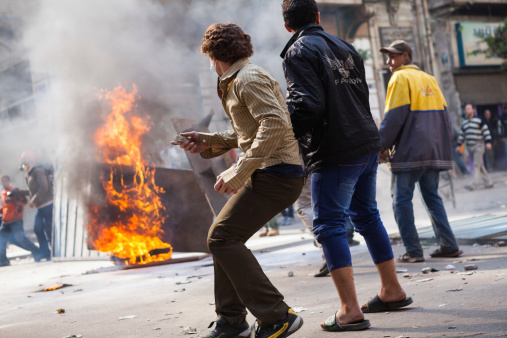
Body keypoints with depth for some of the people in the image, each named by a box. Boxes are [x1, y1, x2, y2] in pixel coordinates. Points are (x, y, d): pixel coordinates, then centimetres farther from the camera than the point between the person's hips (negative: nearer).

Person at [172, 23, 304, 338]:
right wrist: (207, 141, 21)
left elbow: (275, 124, -26)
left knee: (222, 237, -12)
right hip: (270, 173, 10)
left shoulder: (249, 79, -12)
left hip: (276, 173, -10)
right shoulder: (237, 81, 20)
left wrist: (239, 171, -27)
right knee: (224, 237, 12)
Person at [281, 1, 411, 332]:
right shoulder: (345, 47, 16)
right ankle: (392, 291, 27)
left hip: (335, 153, -8)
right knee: (366, 215, 19)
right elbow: (362, 94, 16)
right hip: (367, 143, 8)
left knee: (329, 224, -5)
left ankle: (350, 310, -11)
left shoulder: (299, 52, -8)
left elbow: (308, 105, -18)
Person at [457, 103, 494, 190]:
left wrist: (488, 142, -12)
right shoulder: (464, 123, 15)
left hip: (479, 145, -6)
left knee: (476, 165, -13)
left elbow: (486, 131, -5)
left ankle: (472, 184, -21)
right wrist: (459, 145, 15)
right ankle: (488, 182, 16)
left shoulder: (479, 120, -3)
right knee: (480, 166, 8)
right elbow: (461, 135, 20)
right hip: (470, 147, 6)